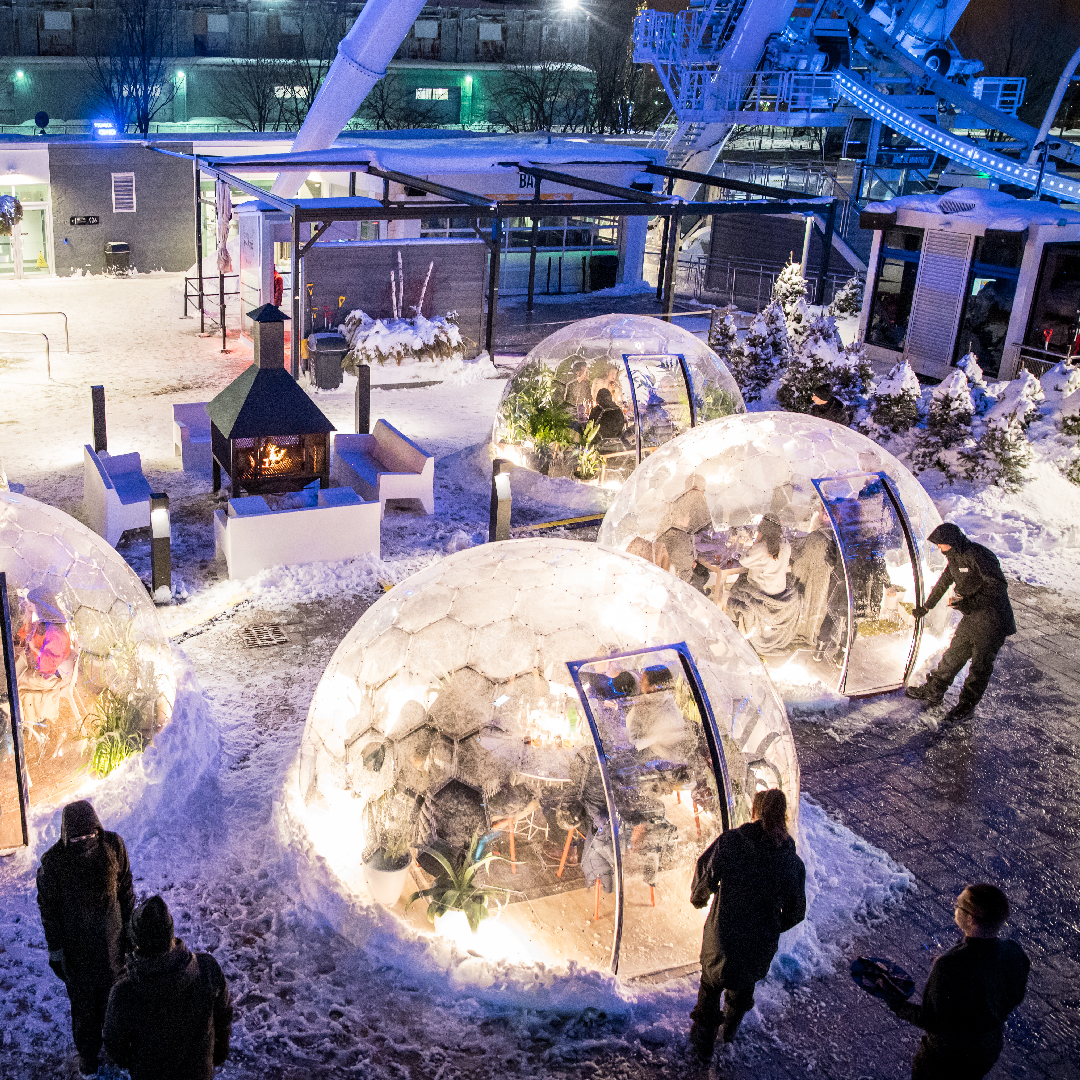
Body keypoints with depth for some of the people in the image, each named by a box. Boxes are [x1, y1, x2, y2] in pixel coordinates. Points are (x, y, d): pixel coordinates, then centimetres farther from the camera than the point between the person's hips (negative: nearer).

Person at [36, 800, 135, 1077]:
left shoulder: (113, 846, -15)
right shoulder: (53, 861, -21)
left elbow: (125, 890, 0)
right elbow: (48, 908, -8)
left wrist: (129, 928, 5)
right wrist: (55, 950, -5)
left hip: (111, 941, 2)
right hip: (76, 947, -2)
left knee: (113, 995, 19)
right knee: (83, 1001, 15)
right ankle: (87, 1052, 39)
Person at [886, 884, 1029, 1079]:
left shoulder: (948, 967, -37)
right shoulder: (1015, 955, -19)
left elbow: (931, 1021, -26)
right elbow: (1014, 999, 0)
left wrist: (898, 1006, -9)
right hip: (990, 1051, 5)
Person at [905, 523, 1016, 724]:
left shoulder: (978, 556, -22)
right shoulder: (955, 558, 8)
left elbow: (998, 586, -25)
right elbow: (943, 583, 24)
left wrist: (971, 602, -30)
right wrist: (926, 607, 34)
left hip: (992, 620, -8)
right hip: (971, 618, 8)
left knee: (981, 663, 1)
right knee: (954, 654, 14)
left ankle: (966, 706, 11)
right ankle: (933, 692, 25)